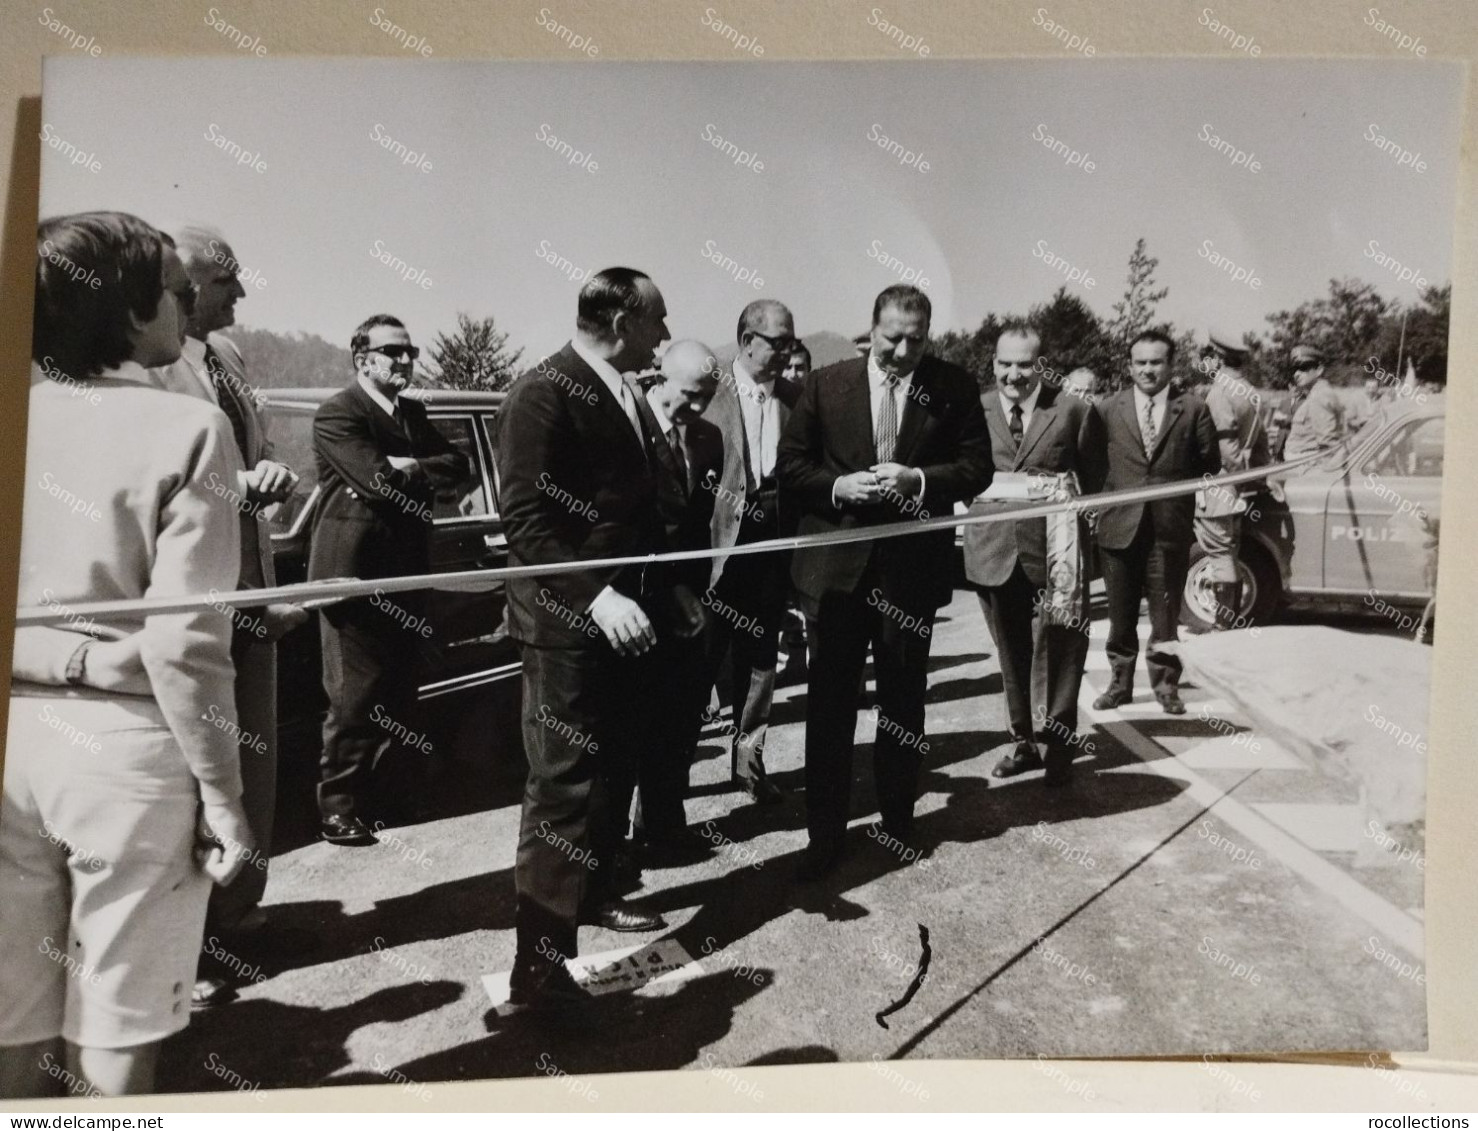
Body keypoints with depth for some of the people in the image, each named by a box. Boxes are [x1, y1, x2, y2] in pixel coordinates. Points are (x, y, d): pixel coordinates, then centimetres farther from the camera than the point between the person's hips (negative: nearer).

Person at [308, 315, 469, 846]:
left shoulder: (413, 412, 14)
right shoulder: (337, 414, -11)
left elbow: (458, 464, 3)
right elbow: (379, 481, -23)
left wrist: (408, 466, -13)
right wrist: (427, 473, -6)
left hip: (404, 574, 8)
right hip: (356, 574, -7)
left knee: (400, 691, 16)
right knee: (354, 697, -1)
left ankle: (393, 788, 30)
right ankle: (338, 806, 10)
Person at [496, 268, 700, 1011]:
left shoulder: (622, 394, 14)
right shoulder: (543, 392, -14)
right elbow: (524, 516, -21)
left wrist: (670, 589, 17)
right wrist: (596, 596, -29)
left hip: (629, 616, 9)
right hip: (570, 625, -9)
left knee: (614, 774, 20)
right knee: (564, 789, -5)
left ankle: (594, 893, 39)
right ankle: (537, 965, 4)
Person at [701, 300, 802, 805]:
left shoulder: (794, 396, 7)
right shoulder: (712, 393, -7)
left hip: (772, 538, 4)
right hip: (720, 537, -4)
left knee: (760, 653, 11)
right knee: (705, 651, 5)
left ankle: (748, 754, 24)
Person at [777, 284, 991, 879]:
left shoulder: (954, 387, 1)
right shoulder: (825, 384, 2)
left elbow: (977, 467, -1)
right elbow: (791, 465, 3)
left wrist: (918, 480, -17)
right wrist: (838, 486, -15)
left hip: (913, 566, 0)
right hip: (839, 561, 0)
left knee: (903, 699, 14)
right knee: (830, 700, 4)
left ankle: (898, 822, 30)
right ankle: (825, 830, 17)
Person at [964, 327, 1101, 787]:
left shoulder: (1073, 410, 1)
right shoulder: (974, 409, 4)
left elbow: (1090, 477, 4)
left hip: (1053, 552, -2)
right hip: (994, 550, 2)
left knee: (1055, 653, 1)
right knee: (1012, 656, 14)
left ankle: (1056, 748, 15)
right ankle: (1024, 742, 28)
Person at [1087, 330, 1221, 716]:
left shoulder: (1193, 411, 3)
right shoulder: (1106, 410, 4)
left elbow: (1209, 466, 8)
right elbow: (1093, 465, 6)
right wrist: (1099, 503, -2)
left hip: (1170, 529, -1)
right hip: (1119, 526, 1)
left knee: (1166, 614, 6)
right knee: (1120, 615, 10)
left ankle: (1166, 685, 20)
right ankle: (1120, 683, 23)